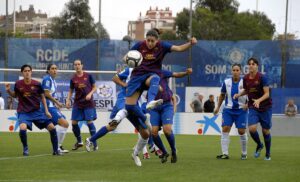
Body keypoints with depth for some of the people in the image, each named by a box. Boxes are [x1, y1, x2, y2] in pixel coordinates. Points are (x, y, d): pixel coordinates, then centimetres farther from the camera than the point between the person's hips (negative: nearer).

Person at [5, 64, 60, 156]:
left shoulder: (37, 84, -6)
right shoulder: (18, 84, -5)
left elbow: (42, 97, 6)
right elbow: (14, 95, 13)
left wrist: (46, 111, 1)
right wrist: (8, 90, -7)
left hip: (36, 111, 2)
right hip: (23, 112, -2)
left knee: (52, 128, -5)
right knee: (22, 128, -31)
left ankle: (56, 150, 14)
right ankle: (25, 148, -3)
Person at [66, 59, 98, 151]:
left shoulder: (88, 76, -3)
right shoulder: (73, 79, 2)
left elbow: (94, 87, 4)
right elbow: (70, 91, 10)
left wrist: (90, 94, -13)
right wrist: (68, 100, -5)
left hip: (88, 103, -3)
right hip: (77, 103, 3)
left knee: (90, 122, -7)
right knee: (74, 123, 0)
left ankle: (95, 143, 4)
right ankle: (79, 142, 21)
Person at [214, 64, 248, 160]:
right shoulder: (226, 82, 0)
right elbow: (222, 95, 15)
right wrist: (218, 107, 15)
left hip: (241, 110, -2)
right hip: (228, 110, 2)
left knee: (241, 131, -2)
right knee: (225, 129, -8)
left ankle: (244, 153, 16)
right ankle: (225, 153, -4)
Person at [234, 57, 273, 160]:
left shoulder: (262, 77, -13)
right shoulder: (246, 78, 1)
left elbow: (267, 93, -16)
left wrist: (259, 100, -33)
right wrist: (239, 94, 0)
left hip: (265, 107, -3)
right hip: (252, 107, 3)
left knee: (265, 131, 3)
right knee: (252, 128, -17)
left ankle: (268, 153, 23)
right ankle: (259, 145, 14)